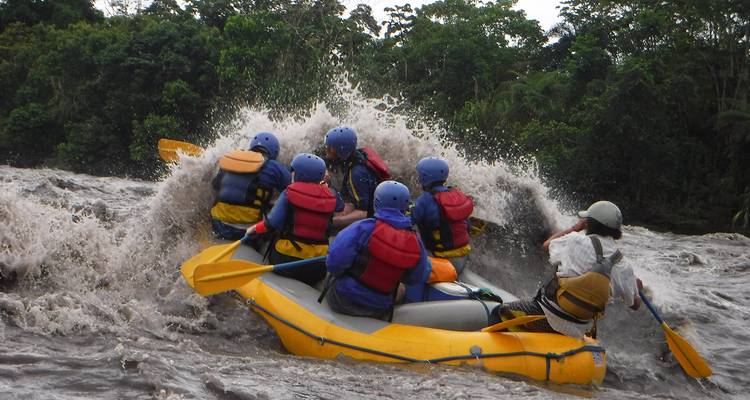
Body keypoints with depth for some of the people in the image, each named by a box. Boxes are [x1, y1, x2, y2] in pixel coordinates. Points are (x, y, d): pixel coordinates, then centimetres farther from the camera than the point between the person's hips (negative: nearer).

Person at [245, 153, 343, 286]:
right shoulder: (330, 196, 5)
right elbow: (340, 206, 29)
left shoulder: (289, 193, -4)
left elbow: (272, 223, -10)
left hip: (286, 259, -3)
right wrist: (324, 185, 39)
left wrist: (254, 229, 7)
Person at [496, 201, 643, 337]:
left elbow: (547, 244, 15)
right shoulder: (622, 267, 2)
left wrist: (575, 227, 25)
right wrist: (636, 286, 36)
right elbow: (635, 304, 15)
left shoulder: (576, 241, -7)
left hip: (547, 318, -4)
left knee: (503, 311, 7)